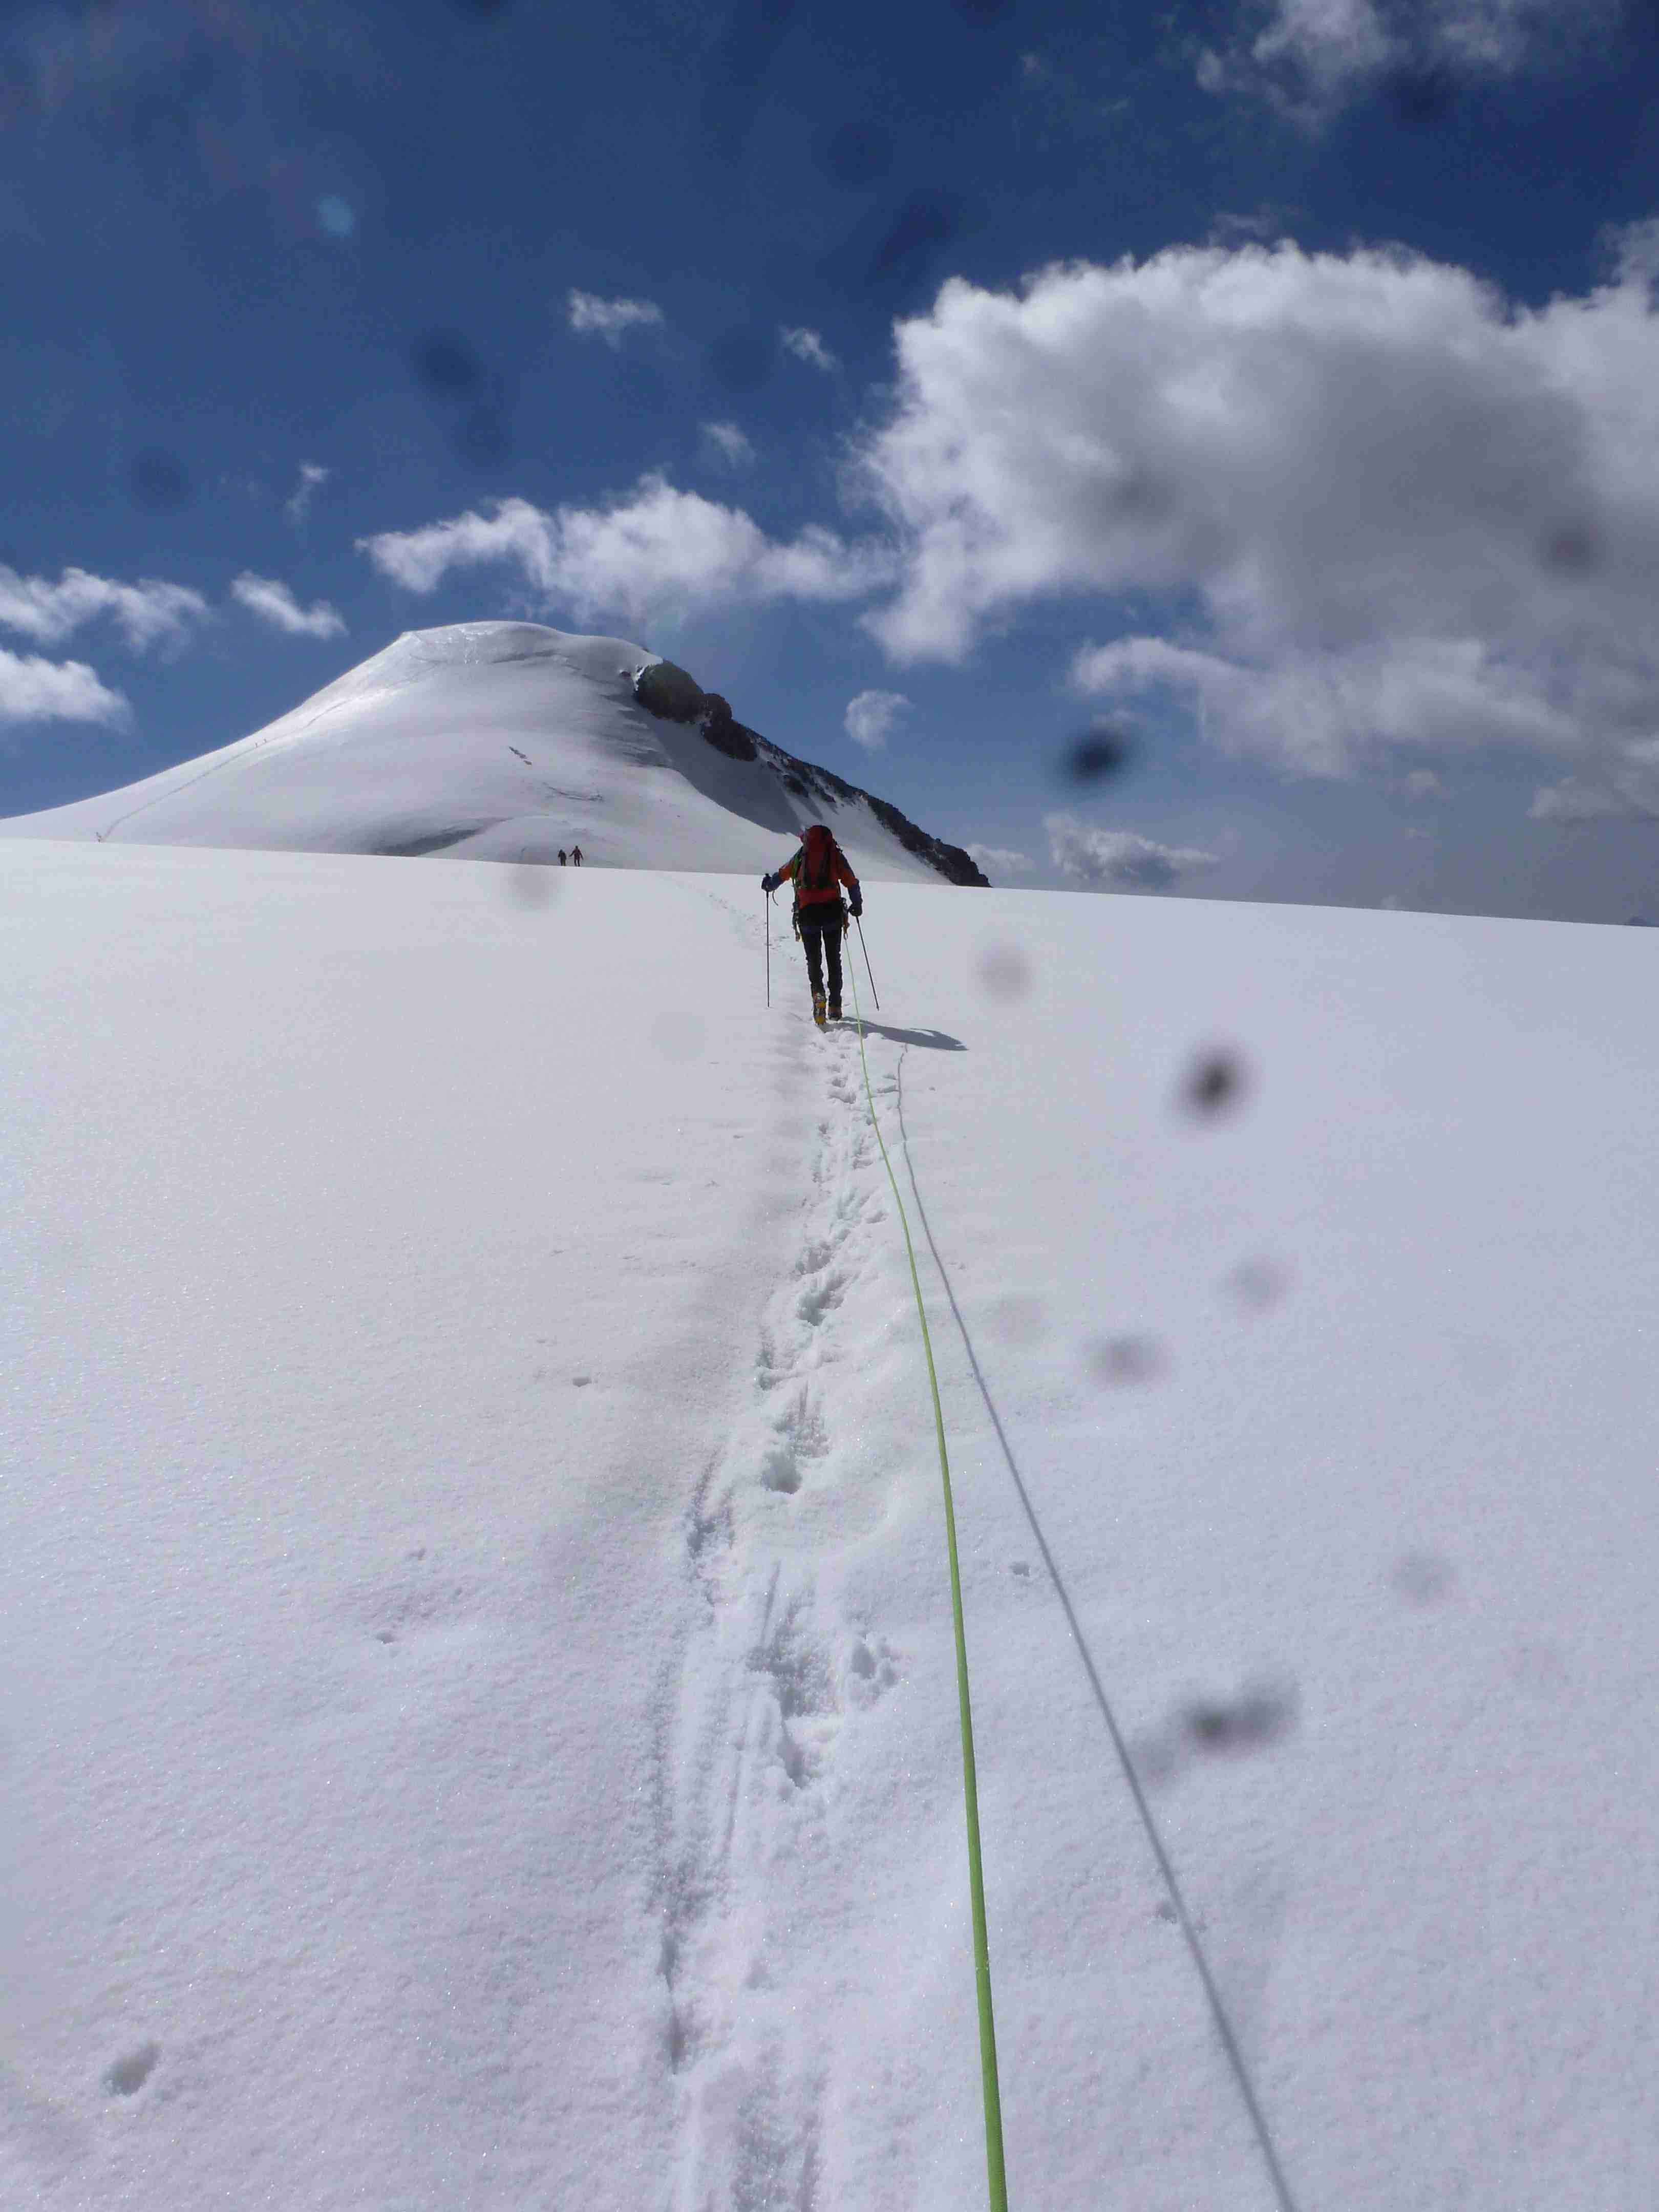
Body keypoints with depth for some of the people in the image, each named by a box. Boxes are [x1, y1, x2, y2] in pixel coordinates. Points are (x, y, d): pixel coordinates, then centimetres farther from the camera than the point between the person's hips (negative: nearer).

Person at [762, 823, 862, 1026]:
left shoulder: (801, 856, 9)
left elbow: (782, 874, 16)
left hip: (808, 912, 0)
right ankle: (835, 1006, 7)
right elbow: (852, 882, 6)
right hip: (832, 910, 0)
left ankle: (818, 993, -19)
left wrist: (769, 885, 36)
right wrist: (857, 904, 19)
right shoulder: (835, 855, 8)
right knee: (834, 959, 11)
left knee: (813, 959, 7)